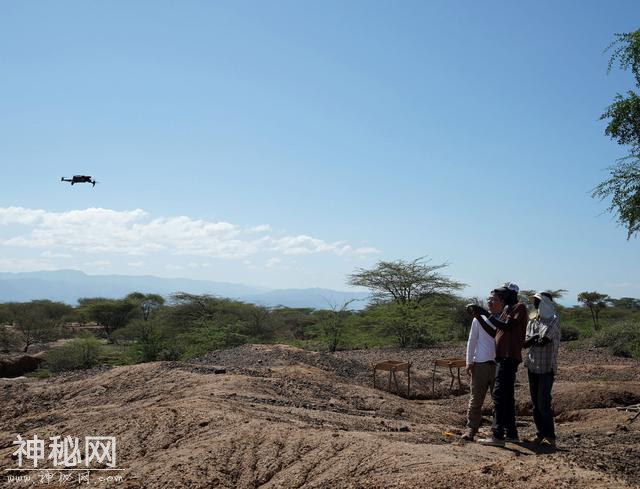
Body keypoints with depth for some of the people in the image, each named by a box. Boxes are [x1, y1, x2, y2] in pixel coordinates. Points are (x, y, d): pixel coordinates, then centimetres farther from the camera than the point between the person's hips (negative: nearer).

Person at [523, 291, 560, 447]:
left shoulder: (553, 320, -7)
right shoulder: (532, 322, 12)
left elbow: (543, 341, -18)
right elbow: (525, 343, 2)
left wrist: (532, 341, -2)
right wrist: (535, 338, -14)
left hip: (547, 367, -6)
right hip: (532, 366, 6)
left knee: (543, 402, -8)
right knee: (535, 402, 9)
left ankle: (550, 436, 0)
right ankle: (540, 434, 18)